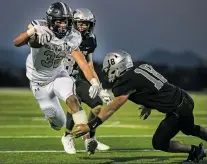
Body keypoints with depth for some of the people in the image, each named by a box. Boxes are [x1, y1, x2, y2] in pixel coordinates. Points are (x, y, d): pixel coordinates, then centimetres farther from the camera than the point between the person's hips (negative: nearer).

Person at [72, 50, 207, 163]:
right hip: (184, 98, 8)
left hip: (177, 110, -8)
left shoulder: (127, 82, -16)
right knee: (188, 129, 34)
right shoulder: (141, 66, 5)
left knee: (159, 143, 8)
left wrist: (90, 126, -20)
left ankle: (195, 151, 18)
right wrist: (149, 106, 18)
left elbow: (111, 109, -19)